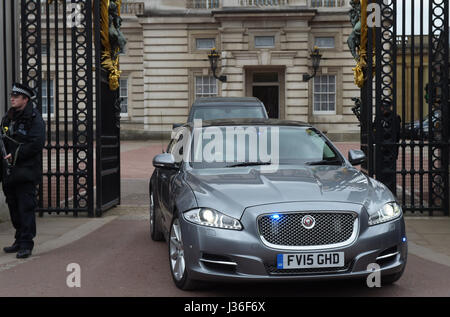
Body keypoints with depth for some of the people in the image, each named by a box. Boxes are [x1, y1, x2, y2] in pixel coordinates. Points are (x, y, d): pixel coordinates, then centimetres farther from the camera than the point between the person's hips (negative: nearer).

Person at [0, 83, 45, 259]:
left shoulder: (34, 118, -7)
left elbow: (37, 143, -16)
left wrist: (16, 155, -16)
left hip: (26, 171, -7)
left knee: (26, 207, -7)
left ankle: (26, 245, -3)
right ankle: (19, 241, 25)